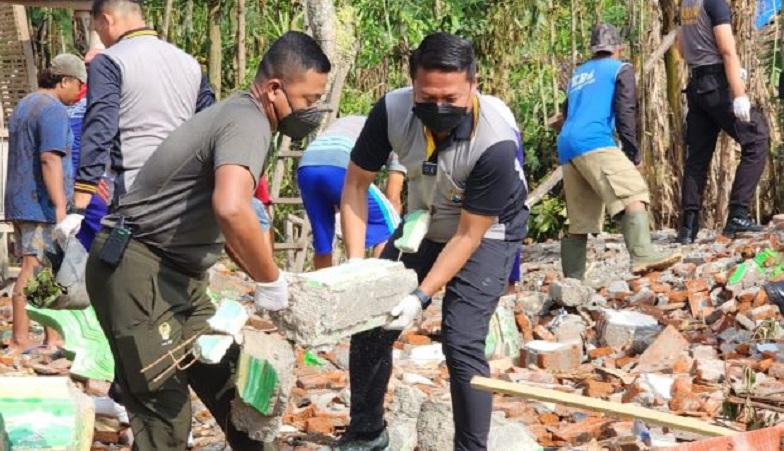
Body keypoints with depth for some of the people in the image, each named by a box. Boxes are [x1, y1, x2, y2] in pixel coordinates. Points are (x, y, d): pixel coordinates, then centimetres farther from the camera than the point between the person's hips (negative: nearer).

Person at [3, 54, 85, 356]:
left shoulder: (24, 106, 19)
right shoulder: (54, 110, -13)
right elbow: (50, 159, -23)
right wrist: (60, 207, -25)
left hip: (20, 204, 10)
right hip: (42, 206, -10)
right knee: (33, 272, -9)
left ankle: (53, 337, 18)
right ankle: (19, 341, -8)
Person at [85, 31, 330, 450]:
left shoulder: (239, 115, 14)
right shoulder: (248, 122, -18)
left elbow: (227, 221, 25)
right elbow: (230, 210, -38)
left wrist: (268, 282, 15)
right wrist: (272, 281, -23)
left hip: (175, 271, 11)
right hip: (136, 270, -11)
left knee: (227, 380, 15)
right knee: (165, 410, -9)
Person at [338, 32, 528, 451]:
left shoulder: (496, 143, -36)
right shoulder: (392, 110, -26)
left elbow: (468, 234, -26)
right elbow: (356, 184, -13)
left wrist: (421, 296, -31)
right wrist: (356, 264, -21)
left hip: (487, 231, -5)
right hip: (424, 223, 5)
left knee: (462, 342, -17)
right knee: (370, 320, 3)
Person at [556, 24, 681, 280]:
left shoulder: (577, 75, 32)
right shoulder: (620, 69, 13)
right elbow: (625, 113, 2)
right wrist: (634, 154, 6)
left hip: (566, 148, 7)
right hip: (594, 143, -7)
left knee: (579, 222, 11)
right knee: (633, 196, -20)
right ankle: (642, 257, -42)